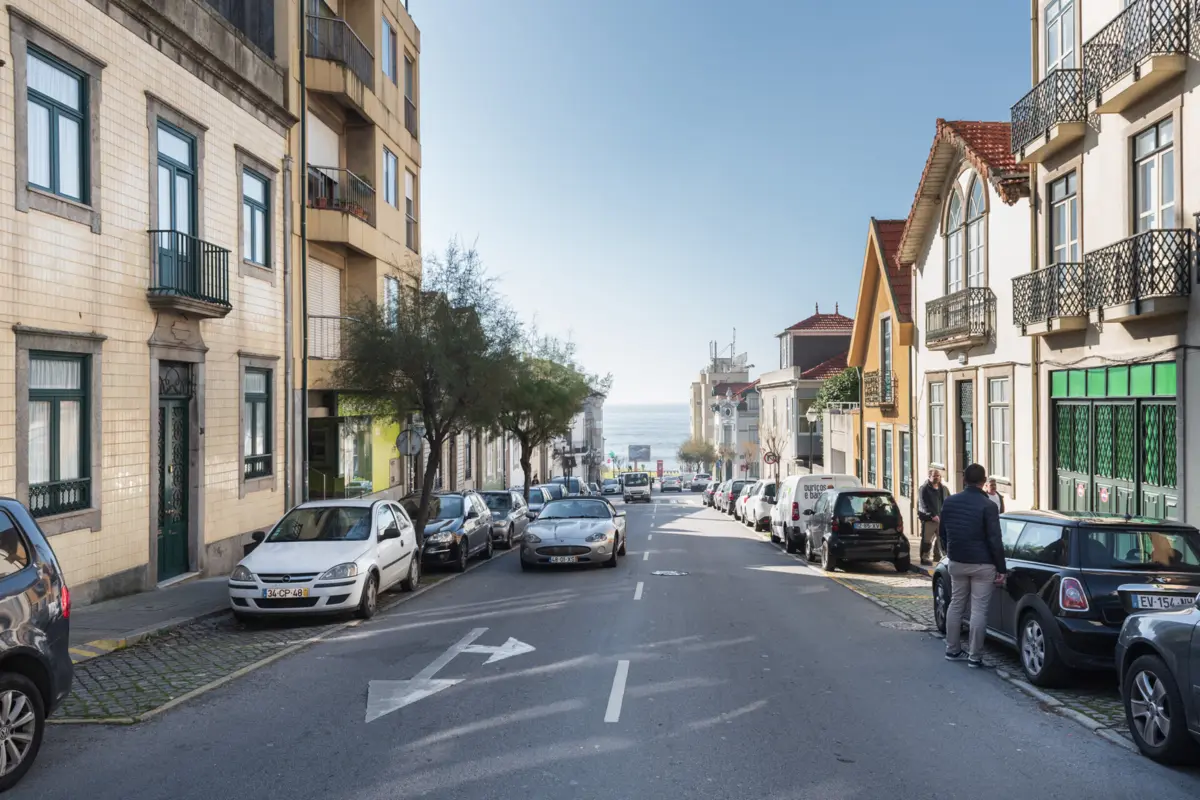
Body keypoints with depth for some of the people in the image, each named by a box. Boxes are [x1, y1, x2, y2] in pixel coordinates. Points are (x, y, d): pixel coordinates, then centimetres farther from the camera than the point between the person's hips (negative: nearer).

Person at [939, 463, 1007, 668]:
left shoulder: (949, 502, 2)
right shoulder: (988, 506, -14)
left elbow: (942, 533, 12)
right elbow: (995, 540, -13)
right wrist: (1001, 569, -6)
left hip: (957, 563, 5)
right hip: (982, 565, -5)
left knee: (956, 605, 16)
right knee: (978, 609, 0)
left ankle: (952, 650, 22)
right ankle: (974, 657, 4)